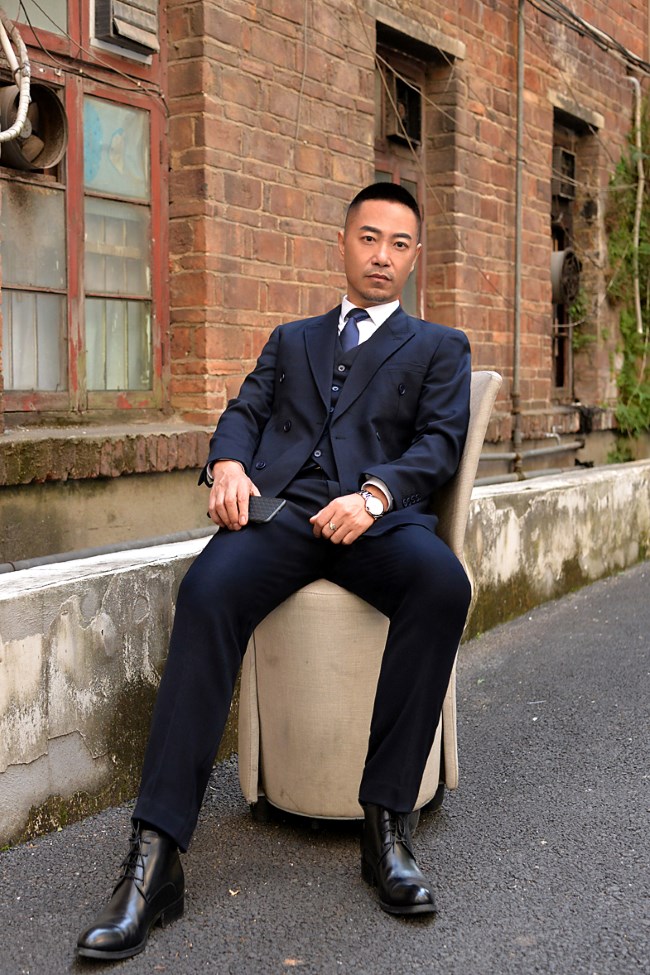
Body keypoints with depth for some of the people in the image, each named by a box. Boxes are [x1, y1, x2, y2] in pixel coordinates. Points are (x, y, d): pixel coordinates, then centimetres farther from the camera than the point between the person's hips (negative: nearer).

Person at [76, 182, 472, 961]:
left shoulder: (439, 347, 22)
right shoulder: (291, 340, 30)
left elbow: (440, 441, 6)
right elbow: (244, 412, 17)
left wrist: (374, 494, -15)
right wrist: (228, 464, -8)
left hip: (378, 516, -1)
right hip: (280, 507, 1)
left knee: (442, 583, -36)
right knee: (206, 591, -32)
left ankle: (386, 823, -28)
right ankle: (154, 856, -33)